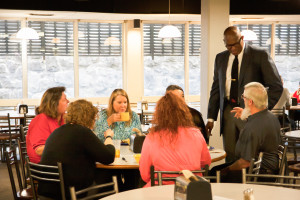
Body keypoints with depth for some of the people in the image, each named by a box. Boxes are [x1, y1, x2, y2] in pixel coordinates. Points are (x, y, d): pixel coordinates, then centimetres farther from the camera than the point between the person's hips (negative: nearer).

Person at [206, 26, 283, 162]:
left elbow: (276, 86, -1)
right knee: (230, 157, 3)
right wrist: (211, 118, 9)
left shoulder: (260, 55, -1)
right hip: (228, 112, 4)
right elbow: (216, 89, 15)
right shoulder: (220, 58, 13)